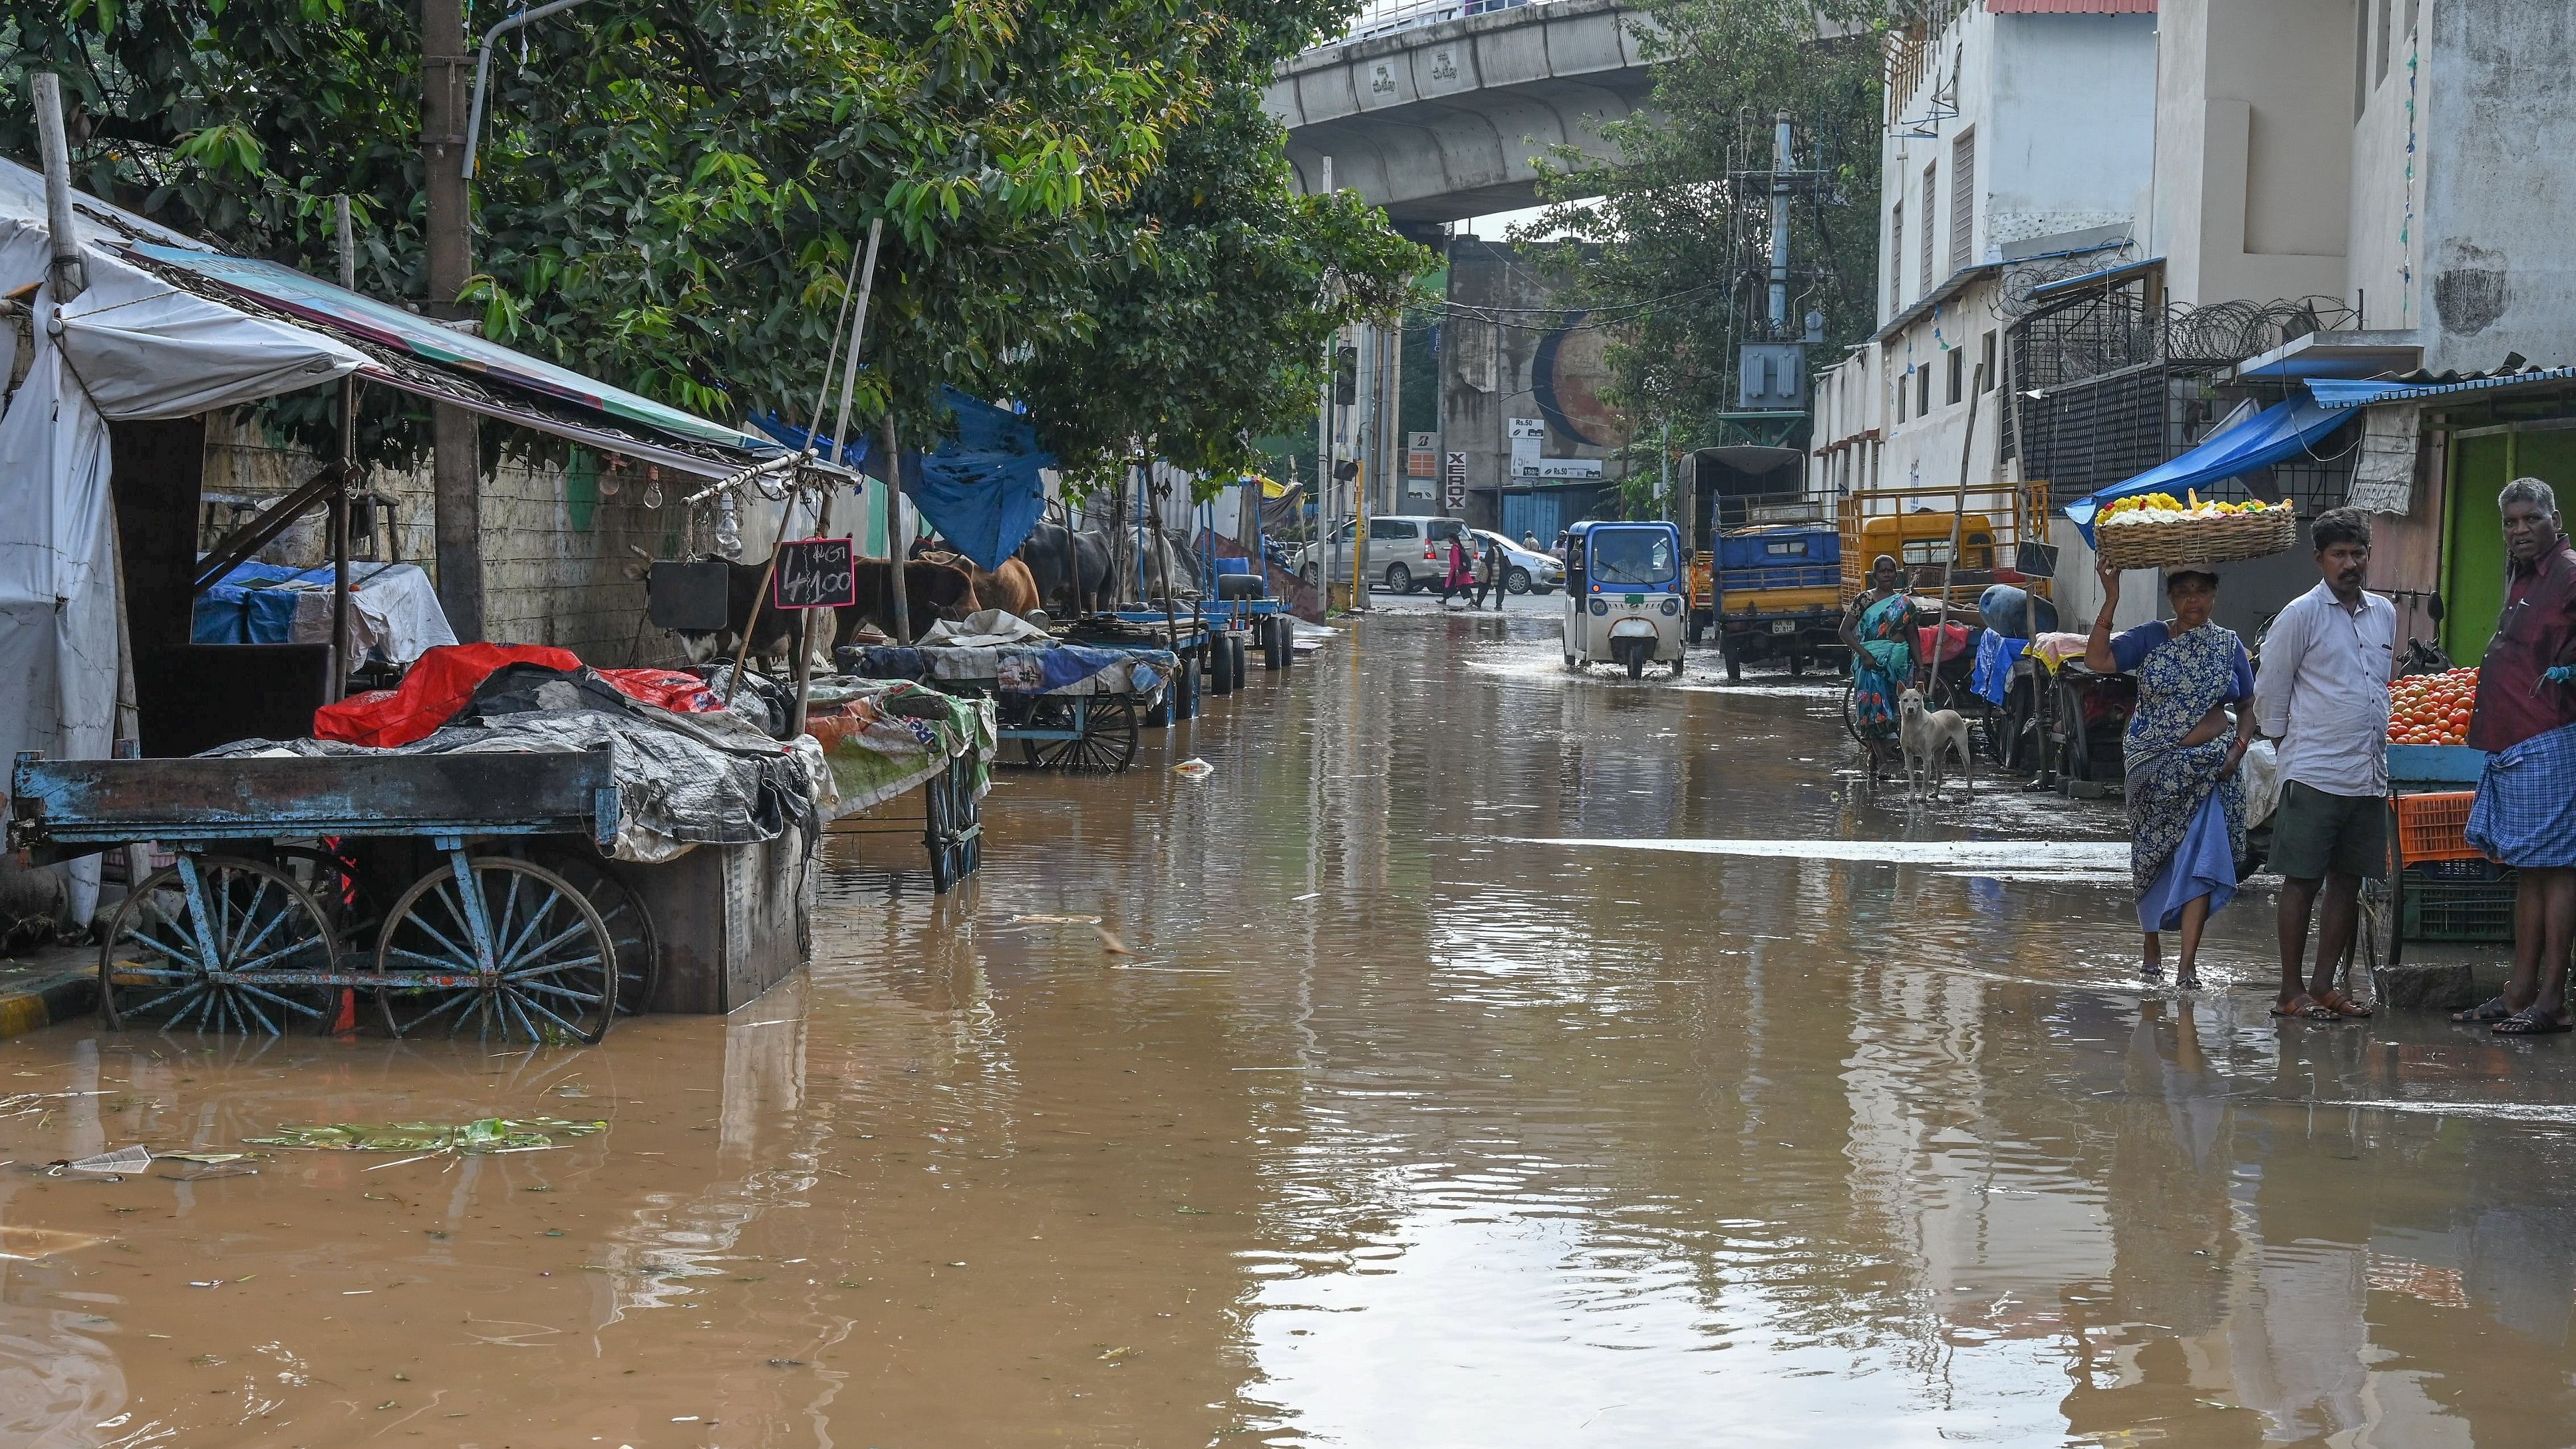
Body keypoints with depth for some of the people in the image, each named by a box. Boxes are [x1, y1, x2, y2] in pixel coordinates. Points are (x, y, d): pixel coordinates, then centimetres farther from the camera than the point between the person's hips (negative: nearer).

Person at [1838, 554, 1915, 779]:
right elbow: (1845, 630, -1)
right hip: (1870, 660, -3)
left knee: (1892, 708, 1)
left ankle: (1874, 761, 10)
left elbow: (1913, 638, 14)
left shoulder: (1905, 603, 11)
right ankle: (1882, 759, -18)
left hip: (1899, 661, 3)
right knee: (1873, 707, -15)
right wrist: (1864, 654, -12)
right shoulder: (1865, 599, 2)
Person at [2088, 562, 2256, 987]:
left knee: (2199, 860, -10)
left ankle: (2188, 963, -12)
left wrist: (2239, 748, -4)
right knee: (2151, 859, 10)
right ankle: (2152, 946, 28)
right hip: (2153, 767, 0)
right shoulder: (2151, 638, 1)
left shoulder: (2229, 645, 7)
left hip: (2209, 769, 0)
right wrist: (2111, 601, -18)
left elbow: (2248, 705, 13)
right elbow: (2097, 660, -12)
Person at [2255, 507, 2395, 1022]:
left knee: (2348, 881, 8)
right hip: (2315, 774, -6)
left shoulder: (2385, 614, 13)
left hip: (2370, 775, 6)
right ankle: (2290, 991, 2)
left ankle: (2323, 985, 15)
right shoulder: (2302, 614, -6)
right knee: (2303, 880, -3)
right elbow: (2269, 689, -1)